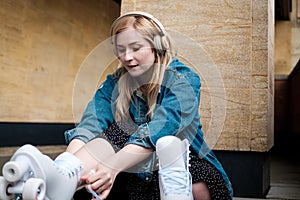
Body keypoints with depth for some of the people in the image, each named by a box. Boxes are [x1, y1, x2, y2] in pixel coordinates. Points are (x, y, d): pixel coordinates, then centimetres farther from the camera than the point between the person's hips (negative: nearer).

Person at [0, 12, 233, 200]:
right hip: (139, 177, 2)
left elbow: (157, 134, -30)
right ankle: (61, 178, -52)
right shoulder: (114, 85, 2)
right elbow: (90, 125, -17)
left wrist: (112, 166, -47)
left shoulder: (184, 80, -12)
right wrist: (68, 162, -39)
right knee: (115, 133, -31)